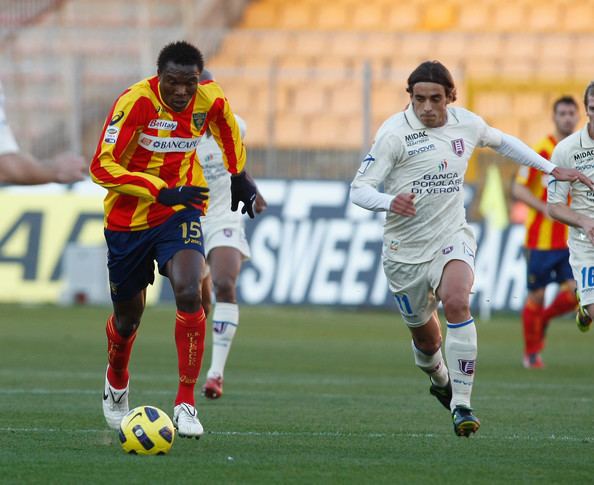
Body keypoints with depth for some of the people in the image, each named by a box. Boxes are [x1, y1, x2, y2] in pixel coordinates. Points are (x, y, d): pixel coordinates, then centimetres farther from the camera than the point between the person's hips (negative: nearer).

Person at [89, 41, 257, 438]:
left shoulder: (210, 99, -11)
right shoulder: (135, 103, -23)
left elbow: (227, 129, 15)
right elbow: (102, 167, -26)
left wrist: (239, 177, 22)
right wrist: (162, 192, -33)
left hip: (181, 212, 1)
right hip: (128, 218, -1)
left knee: (189, 293, -25)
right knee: (129, 313, 13)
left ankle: (186, 402, -17)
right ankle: (117, 379, 48)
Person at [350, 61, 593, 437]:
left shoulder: (467, 123, 1)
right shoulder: (395, 132, -11)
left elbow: (501, 141, 24)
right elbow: (359, 189, -14)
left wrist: (551, 169, 24)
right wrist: (389, 202, -35)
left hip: (452, 238, 1)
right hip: (405, 250, -1)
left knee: (457, 302, -30)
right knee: (426, 338, 11)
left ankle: (461, 405, -28)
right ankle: (441, 381, 48)